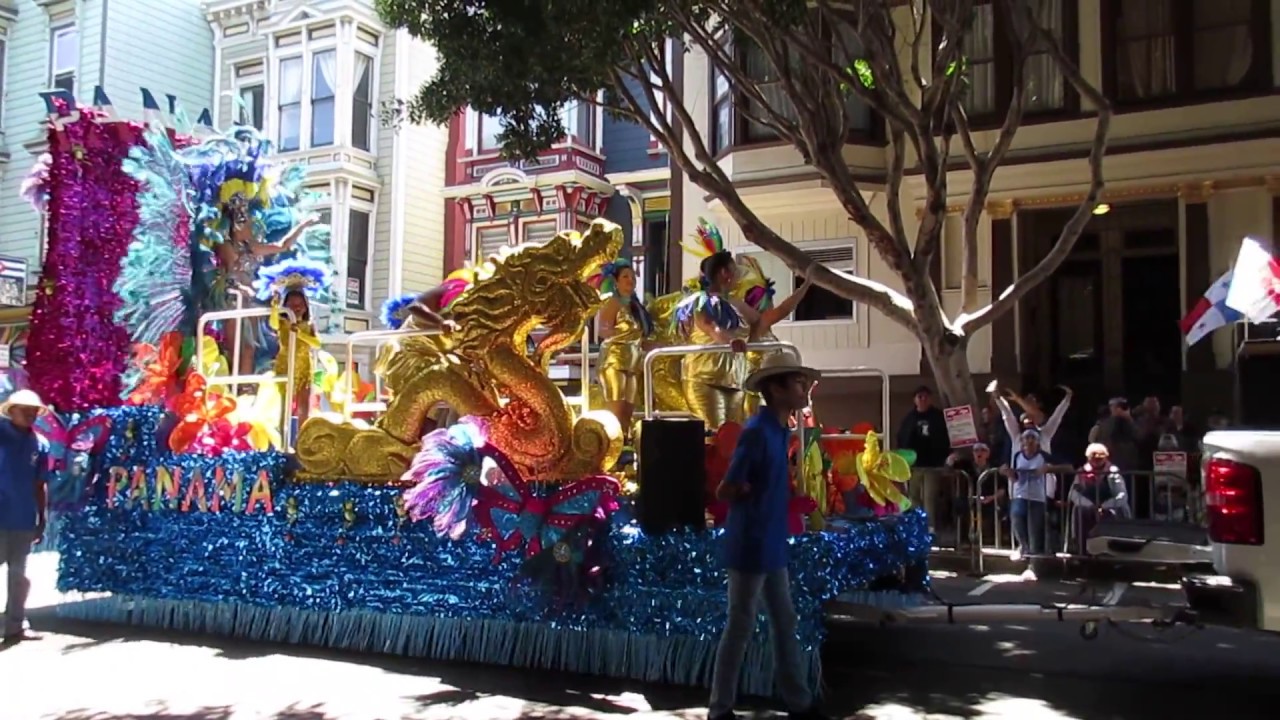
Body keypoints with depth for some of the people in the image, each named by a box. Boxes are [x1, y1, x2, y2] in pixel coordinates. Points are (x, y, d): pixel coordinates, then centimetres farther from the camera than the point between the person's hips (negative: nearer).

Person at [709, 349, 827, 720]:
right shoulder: (758, 431, -21)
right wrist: (755, 497, -2)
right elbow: (725, 491, -17)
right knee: (740, 627, 3)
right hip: (751, 545, -9)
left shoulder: (779, 428, 6)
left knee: (785, 623, 17)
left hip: (771, 544, 9)